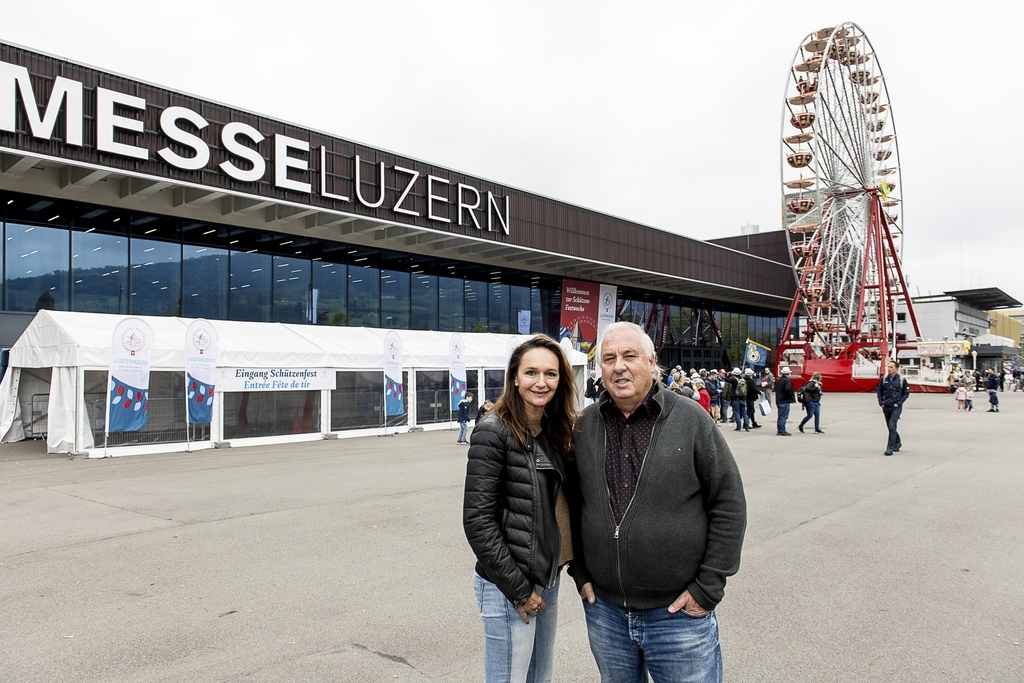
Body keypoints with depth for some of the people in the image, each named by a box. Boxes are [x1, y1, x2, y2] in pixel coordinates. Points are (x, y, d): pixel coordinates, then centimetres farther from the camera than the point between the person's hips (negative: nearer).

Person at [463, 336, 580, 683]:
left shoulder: (557, 431, 5)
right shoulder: (494, 432, -16)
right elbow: (477, 520, -18)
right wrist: (518, 588, -15)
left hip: (548, 577, 7)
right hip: (508, 586, -7)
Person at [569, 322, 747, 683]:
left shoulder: (691, 419, -9)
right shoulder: (584, 427, 1)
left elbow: (728, 504, -7)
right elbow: (572, 506, 11)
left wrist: (707, 588, -8)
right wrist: (579, 573, 6)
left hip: (679, 613, -3)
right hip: (604, 608, 3)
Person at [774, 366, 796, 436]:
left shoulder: (779, 380, 13)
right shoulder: (787, 380, -14)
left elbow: (775, 389, 18)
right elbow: (788, 389, -27)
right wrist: (791, 396, -14)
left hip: (779, 401, 9)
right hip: (785, 401, -9)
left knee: (780, 416, 15)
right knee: (784, 416, -5)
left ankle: (779, 430, 20)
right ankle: (782, 431, -4)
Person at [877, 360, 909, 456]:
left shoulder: (902, 379, -3)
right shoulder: (883, 379, 4)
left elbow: (906, 393, 2)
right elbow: (879, 392, 14)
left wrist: (899, 403, -8)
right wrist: (881, 402, 2)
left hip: (896, 407, -4)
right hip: (886, 407, 4)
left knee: (892, 426, -15)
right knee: (890, 427, 14)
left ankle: (890, 448, -12)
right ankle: (897, 443, 36)